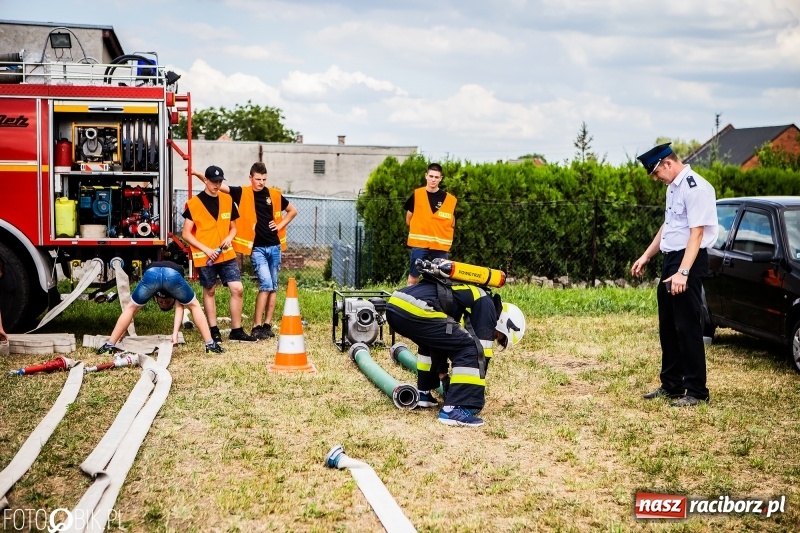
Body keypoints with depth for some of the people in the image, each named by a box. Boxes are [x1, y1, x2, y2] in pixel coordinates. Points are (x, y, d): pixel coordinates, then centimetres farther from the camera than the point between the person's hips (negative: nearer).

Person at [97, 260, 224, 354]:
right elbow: (179, 308, 26)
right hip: (173, 274, -1)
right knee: (194, 306, 24)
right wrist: (175, 333, 14)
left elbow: (135, 309, 45)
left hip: (151, 273, 1)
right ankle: (210, 344, 21)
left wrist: (124, 330, 50)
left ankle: (110, 345, 23)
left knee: (131, 307, 26)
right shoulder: (176, 294, 42)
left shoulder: (154, 294, 45)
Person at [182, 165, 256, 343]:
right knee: (209, 291, 7)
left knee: (237, 289, -3)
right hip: (205, 257, -4)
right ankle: (213, 330, 18)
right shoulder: (194, 203, -6)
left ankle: (236, 330, 6)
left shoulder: (227, 200, 7)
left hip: (227, 254, 4)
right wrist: (206, 249, -16)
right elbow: (186, 233, -6)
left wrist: (229, 237, -6)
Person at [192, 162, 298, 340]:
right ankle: (257, 326, -8)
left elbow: (293, 210, 17)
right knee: (266, 284, -13)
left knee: (273, 286, 7)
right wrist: (198, 174, -23)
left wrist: (281, 225, 3)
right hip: (257, 247, -4)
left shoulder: (274, 194, 4)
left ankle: (267, 324, 15)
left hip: (274, 246, 4)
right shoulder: (243, 193, -3)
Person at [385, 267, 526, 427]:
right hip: (416, 311, -10)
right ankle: (455, 409, -5)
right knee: (470, 349, -1)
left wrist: (444, 377, 48)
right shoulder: (486, 306, 10)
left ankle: (422, 394, 33)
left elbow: (445, 342, 43)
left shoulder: (467, 296, 35)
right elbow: (481, 352, 7)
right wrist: (478, 395, 17)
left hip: (394, 305, 10)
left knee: (433, 341, 36)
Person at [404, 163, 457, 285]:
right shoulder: (417, 194, 2)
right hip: (419, 243, -1)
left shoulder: (449, 199, 2)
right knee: (413, 278, -1)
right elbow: (408, 219, 11)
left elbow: (452, 224, 11)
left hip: (440, 246, 1)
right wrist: (417, 231, 11)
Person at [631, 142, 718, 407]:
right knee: (667, 326, 15)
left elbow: (697, 232, -22)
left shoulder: (695, 188, -17)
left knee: (688, 327, -6)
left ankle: (696, 391, 3)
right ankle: (671, 385, 26)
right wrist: (646, 256, 22)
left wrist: (683, 272, -28)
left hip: (690, 260, -10)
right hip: (670, 259, 10)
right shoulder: (673, 187, 13)